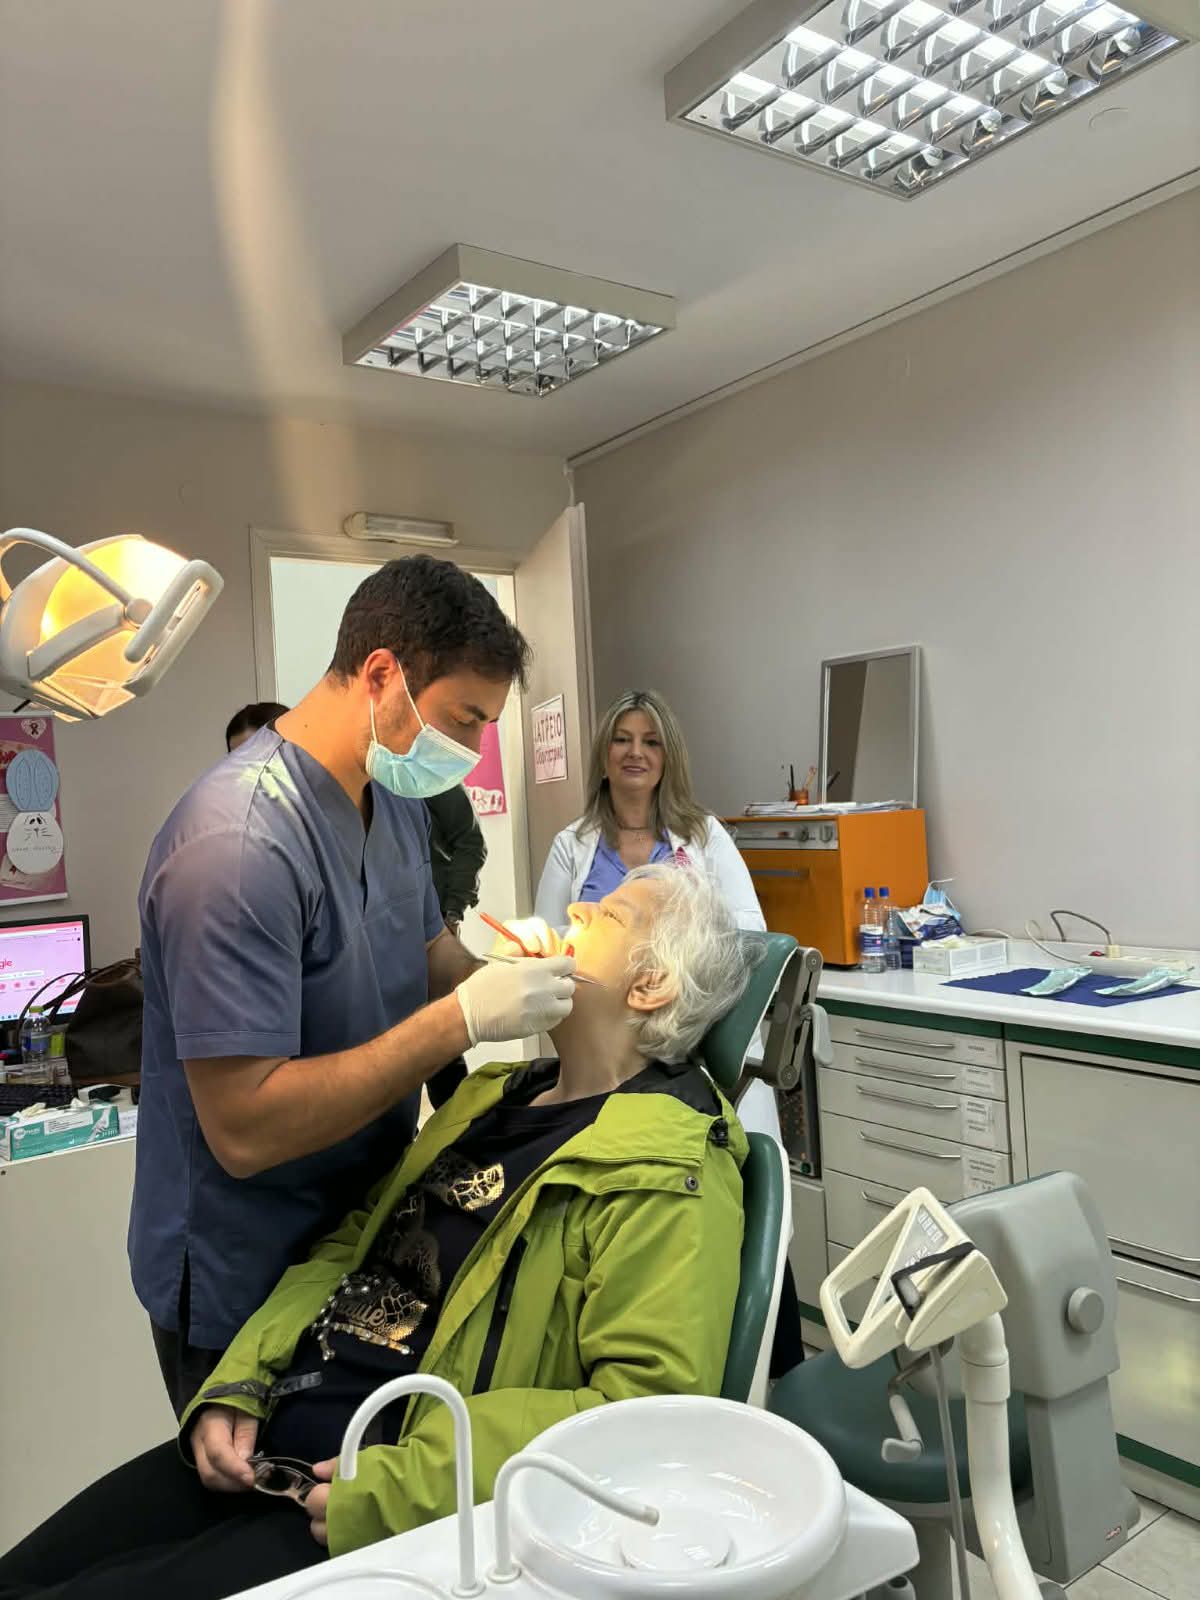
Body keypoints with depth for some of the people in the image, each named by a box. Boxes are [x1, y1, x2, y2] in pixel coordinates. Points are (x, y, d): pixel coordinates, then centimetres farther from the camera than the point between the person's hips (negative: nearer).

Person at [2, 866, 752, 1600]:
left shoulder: (668, 1178, -14)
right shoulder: (497, 1095, 12)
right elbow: (351, 1247, 14)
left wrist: (403, 1489, -23)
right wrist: (237, 1386, 1)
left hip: (402, 1508, -7)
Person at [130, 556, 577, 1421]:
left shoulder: (395, 797, 0)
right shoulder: (240, 840, -29)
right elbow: (245, 1131, -30)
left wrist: (513, 975, -9)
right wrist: (465, 1017, -29)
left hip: (366, 1231, 8)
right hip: (247, 1290, -8)